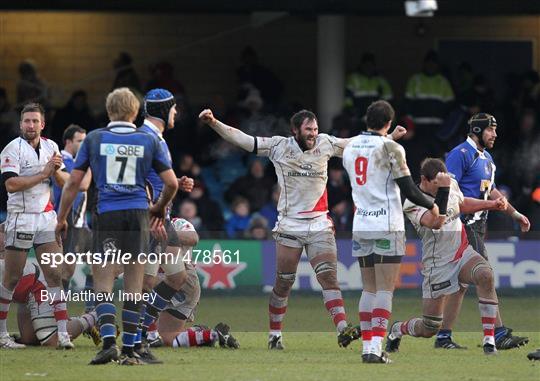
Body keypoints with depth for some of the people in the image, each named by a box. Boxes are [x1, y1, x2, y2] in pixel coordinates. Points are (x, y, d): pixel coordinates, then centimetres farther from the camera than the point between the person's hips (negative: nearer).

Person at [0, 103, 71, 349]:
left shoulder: (50, 147, 10)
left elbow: (66, 182, 13)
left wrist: (56, 171, -8)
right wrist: (44, 173, -17)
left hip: (46, 217, 5)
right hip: (20, 217, -5)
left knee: (55, 274, -3)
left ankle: (62, 332, -5)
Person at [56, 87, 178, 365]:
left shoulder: (94, 139, 5)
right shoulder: (149, 141, 6)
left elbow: (73, 182, 4)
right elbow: (171, 183, 4)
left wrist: (61, 218, 14)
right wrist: (160, 208, 22)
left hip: (107, 214, -1)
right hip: (138, 214, 1)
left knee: (103, 282, 3)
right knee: (134, 284, 5)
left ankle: (108, 341, -16)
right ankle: (129, 351, 5)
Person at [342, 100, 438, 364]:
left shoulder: (350, 147, 8)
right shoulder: (390, 148, -10)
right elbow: (408, 189, -9)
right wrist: (431, 206, 7)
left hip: (361, 226, 5)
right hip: (388, 226, -5)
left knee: (369, 289, 12)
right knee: (385, 290, -4)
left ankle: (367, 347, 8)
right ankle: (376, 348, -13)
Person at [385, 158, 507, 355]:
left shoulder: (451, 184, 4)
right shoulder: (413, 204, -16)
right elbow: (435, 222, -34)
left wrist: (491, 204, 17)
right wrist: (443, 189, -36)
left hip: (464, 253, 4)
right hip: (438, 264, -4)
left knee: (485, 274, -32)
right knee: (429, 329, 0)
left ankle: (489, 339, -27)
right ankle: (398, 329, 36)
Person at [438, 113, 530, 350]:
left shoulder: (487, 159, 21)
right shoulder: (461, 154, -10)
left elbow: (491, 192, 30)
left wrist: (515, 214, 30)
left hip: (478, 225, 10)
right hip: (465, 224, -10)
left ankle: (443, 337, 9)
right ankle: (499, 335, -13)